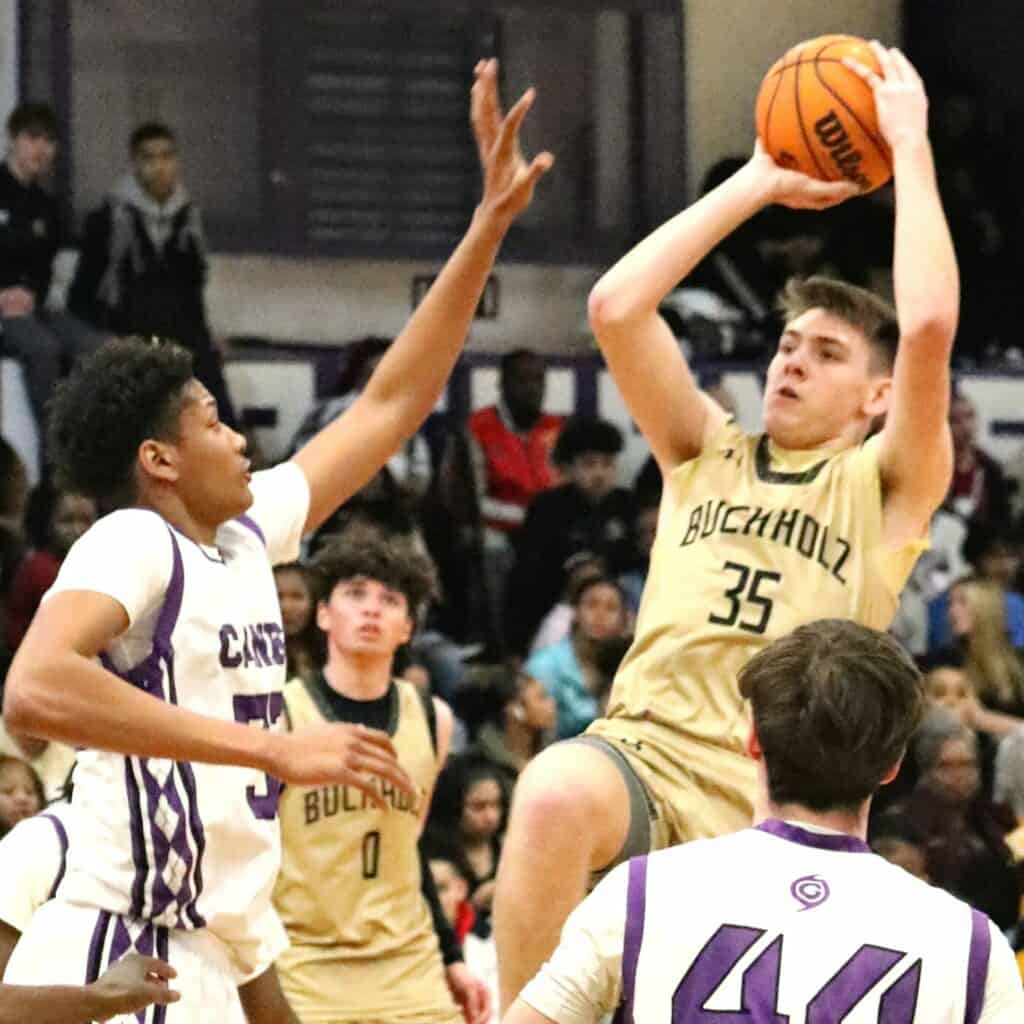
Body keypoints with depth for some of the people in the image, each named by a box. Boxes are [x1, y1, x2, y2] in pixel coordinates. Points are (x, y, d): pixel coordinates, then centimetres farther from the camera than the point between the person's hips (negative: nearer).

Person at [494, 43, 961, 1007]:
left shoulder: (884, 488, 10)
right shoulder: (708, 457, 20)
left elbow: (928, 325, -8)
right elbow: (616, 308, 7)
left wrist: (909, 147, 1)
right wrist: (758, 183, 13)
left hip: (767, 815, -1)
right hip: (638, 756, 1)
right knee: (556, 791, -35)